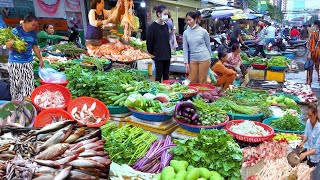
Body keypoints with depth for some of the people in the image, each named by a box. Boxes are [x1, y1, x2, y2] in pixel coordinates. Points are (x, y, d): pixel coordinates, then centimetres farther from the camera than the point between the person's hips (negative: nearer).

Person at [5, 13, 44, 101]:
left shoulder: (33, 33, 9)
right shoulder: (15, 31, -7)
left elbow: (35, 47, 19)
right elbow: (8, 45, -8)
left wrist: (40, 59, 22)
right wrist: (12, 45, -29)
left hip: (28, 62, 4)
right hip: (15, 63, -4)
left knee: (29, 84, 3)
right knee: (16, 84, 1)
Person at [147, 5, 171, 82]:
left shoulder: (166, 25, 10)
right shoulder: (153, 26, -10)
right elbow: (149, 42, -8)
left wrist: (169, 53, 12)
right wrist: (151, 54, -4)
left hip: (167, 55, 6)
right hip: (158, 56, -6)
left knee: (166, 76, 12)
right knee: (159, 76, 2)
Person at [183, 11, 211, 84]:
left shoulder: (203, 31, -4)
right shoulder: (186, 32, 2)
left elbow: (208, 46, 6)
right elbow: (185, 48, 5)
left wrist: (209, 59, 13)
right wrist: (186, 62, 0)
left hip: (204, 59, -3)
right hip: (193, 59, 3)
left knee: (202, 82, 3)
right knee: (192, 82, 5)